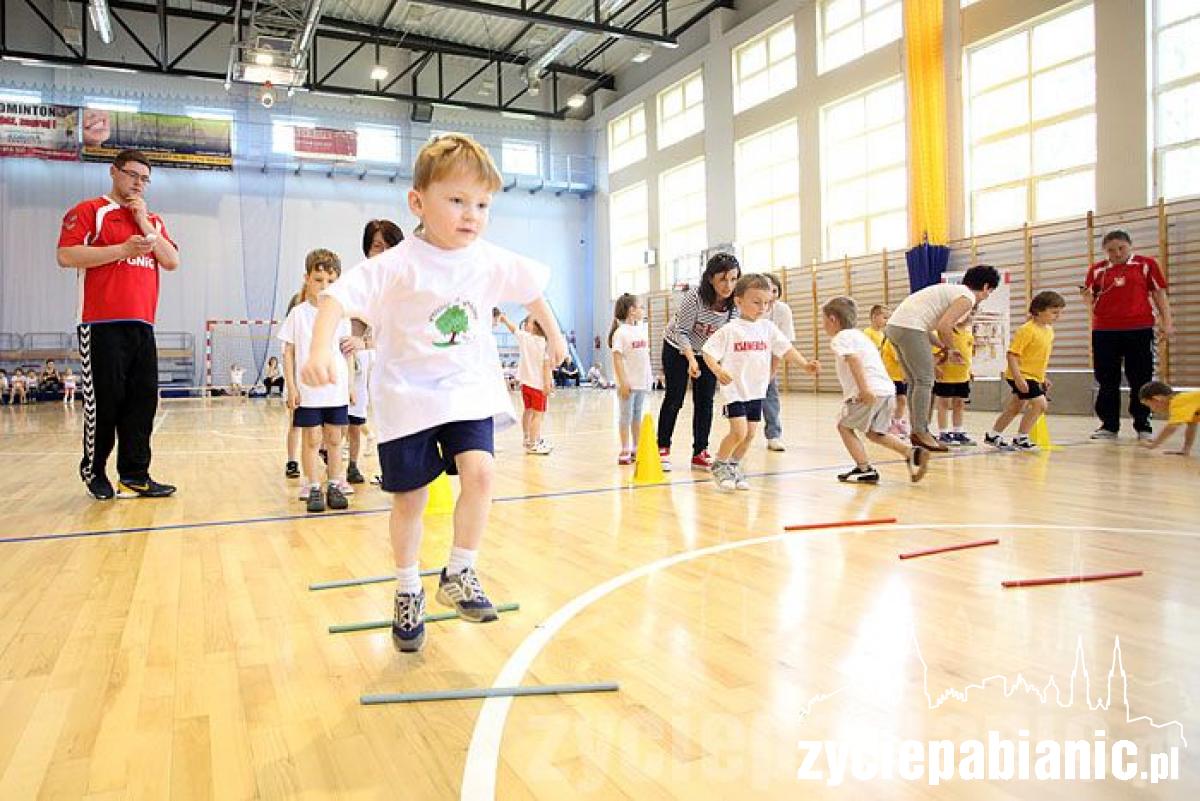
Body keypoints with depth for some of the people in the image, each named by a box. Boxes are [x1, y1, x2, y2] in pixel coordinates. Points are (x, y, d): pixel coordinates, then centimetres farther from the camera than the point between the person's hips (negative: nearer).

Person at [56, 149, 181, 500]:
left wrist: (145, 223, 1)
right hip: (103, 324, -5)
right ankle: (94, 472, 14)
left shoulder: (153, 220, 20)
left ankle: (134, 475, 8)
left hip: (142, 325, 6)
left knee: (143, 400, 2)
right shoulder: (89, 211, 3)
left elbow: (172, 261, 8)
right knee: (104, 400, -2)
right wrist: (123, 249, -13)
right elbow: (66, 256, -10)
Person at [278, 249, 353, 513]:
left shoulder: (340, 315, 5)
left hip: (336, 389, 2)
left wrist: (350, 384, 4)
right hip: (307, 390, -2)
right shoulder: (298, 314, 0)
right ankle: (313, 488, 12)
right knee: (312, 439, 3)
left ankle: (335, 485, 18)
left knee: (334, 438, 8)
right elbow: (289, 352, 1)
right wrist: (291, 387, -4)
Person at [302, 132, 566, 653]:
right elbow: (338, 297, -25)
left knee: (479, 471, -18)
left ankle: (459, 574, 3)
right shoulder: (396, 266, -16)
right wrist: (320, 350, -42)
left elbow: (530, 288, 17)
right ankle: (408, 592, 28)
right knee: (408, 499, 6)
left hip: (469, 391, 3)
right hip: (407, 398, -3)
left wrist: (553, 333, 25)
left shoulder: (490, 263, -2)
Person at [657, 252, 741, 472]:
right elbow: (681, 332, -26)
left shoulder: (735, 304, -21)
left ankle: (700, 452, 9)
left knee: (705, 402, 0)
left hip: (707, 352, 4)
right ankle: (663, 449, 13)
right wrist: (691, 360, -38)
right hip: (678, 348, -4)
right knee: (674, 398, -2)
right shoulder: (694, 298, -33)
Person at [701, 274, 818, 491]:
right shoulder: (730, 330, -8)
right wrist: (718, 370, -27)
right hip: (734, 390, -5)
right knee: (739, 431, -14)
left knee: (750, 433, 9)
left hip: (757, 390, 6)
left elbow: (785, 348, 5)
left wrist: (804, 364, -9)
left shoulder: (768, 328, 5)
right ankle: (719, 466, 7)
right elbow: (708, 352, -9)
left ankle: (734, 467, 28)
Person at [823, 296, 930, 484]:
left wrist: (864, 389, -30)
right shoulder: (860, 335, 27)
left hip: (870, 391, -9)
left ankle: (865, 470, 2)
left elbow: (854, 359, -20)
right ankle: (912, 452, 3)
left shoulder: (840, 338, -2)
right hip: (888, 389, 9)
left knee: (844, 425, 8)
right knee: (874, 432, 21)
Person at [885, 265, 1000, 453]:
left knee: (915, 382, 14)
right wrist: (952, 349, 2)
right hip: (909, 327, -10)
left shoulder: (952, 290, 26)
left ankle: (917, 430, 17)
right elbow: (943, 326, -16)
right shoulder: (967, 298, -3)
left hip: (894, 325, 10)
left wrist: (946, 349, 24)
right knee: (925, 381, -5)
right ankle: (921, 432, -6)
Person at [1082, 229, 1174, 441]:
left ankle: (1143, 426, 12)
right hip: (1104, 331, 2)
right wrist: (1087, 296, -11)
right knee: (1107, 381, 5)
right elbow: (1091, 302, 13)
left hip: (1139, 330, -2)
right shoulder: (1097, 270, 9)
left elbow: (1159, 294, 5)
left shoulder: (1146, 264, 4)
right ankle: (1109, 426, 14)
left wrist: (1167, 323, -1)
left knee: (1140, 380, 3)